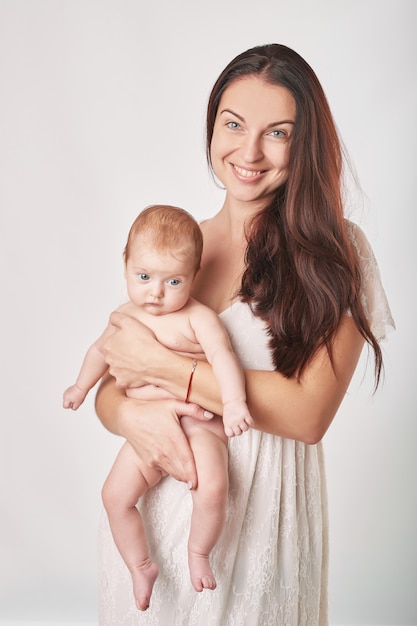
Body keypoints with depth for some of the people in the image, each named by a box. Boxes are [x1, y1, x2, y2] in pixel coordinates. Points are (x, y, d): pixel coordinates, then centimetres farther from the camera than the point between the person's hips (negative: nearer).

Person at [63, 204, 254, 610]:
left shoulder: (198, 318, -11)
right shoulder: (125, 315, 7)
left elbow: (222, 356, -24)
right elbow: (102, 349, 27)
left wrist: (234, 402, -40)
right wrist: (81, 386, 38)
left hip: (198, 424, -5)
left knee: (212, 487, -27)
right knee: (115, 494, -5)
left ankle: (198, 552, 1)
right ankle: (141, 566, 16)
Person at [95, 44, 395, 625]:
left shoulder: (334, 252, -9)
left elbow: (309, 413, -18)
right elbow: (108, 387, 5)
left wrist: (161, 365, -16)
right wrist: (130, 414, -19)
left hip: (260, 513, -3)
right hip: (155, 506, 4)